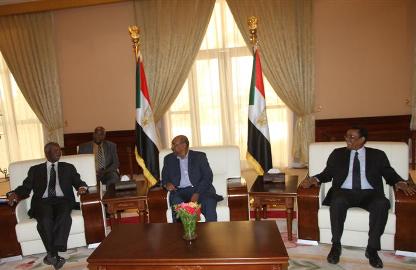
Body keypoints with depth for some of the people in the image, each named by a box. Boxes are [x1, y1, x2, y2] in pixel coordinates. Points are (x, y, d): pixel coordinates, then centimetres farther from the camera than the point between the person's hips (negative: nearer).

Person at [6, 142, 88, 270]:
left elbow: (78, 182, 11)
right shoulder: (35, 169, 19)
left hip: (62, 200, 0)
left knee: (64, 216, -34)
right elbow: (26, 187, 12)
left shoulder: (68, 167, 19)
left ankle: (52, 254, -28)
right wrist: (14, 193, -9)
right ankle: (55, 256, -22)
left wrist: (82, 187, -14)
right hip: (42, 202, 0)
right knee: (45, 220, -32)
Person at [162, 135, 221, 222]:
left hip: (200, 190, -1)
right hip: (180, 191, 2)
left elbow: (208, 177, -2)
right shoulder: (169, 159, 17)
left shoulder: (199, 156, 7)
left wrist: (197, 194, -17)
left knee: (209, 202, -32)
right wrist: (167, 184, -6)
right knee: (177, 203, -32)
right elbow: (164, 178, 20)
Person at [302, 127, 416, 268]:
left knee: (382, 203, -34)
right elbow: (327, 173, 11)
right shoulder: (338, 153, 15)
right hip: (344, 192, 0)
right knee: (337, 201, -36)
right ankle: (336, 245, -19)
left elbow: (390, 174, 11)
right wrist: (314, 179, -10)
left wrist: (400, 183, -12)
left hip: (369, 193, 1)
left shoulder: (378, 155, 15)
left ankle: (372, 248, -19)